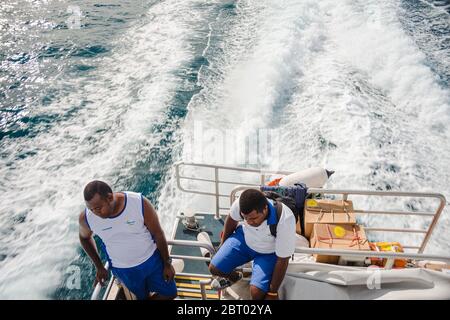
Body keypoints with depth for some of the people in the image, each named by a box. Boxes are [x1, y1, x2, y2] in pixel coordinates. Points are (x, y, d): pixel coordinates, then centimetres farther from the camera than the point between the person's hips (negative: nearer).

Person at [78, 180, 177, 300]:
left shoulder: (140, 203, -30)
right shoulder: (86, 217, -22)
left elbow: (158, 234, -16)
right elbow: (84, 238, 3)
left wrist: (167, 263, -6)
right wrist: (99, 267, 4)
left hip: (152, 259, 0)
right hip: (123, 269, 1)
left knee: (170, 293, 10)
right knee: (143, 297, 19)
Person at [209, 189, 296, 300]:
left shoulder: (285, 221, -40)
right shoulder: (241, 204, -31)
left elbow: (282, 260, -25)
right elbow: (232, 219, -4)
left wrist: (273, 293, -14)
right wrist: (223, 243, 12)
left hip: (269, 253, -3)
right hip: (245, 237, 3)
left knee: (256, 292, -21)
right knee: (215, 268, -5)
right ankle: (235, 278, 29)